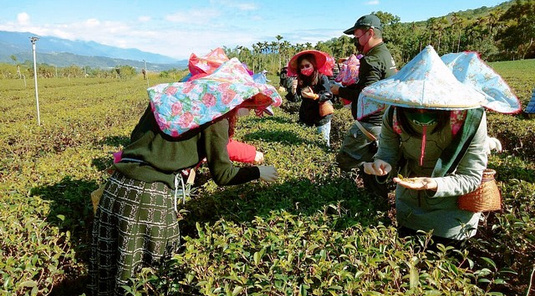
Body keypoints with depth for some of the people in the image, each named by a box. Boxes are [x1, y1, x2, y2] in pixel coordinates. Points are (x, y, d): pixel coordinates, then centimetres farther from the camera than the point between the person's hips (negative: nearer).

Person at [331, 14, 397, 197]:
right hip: (382, 122, 10)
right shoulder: (385, 54, 14)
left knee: (346, 161, 0)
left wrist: (340, 91, -14)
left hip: (369, 124, -10)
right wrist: (347, 87, 8)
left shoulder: (372, 60, -19)